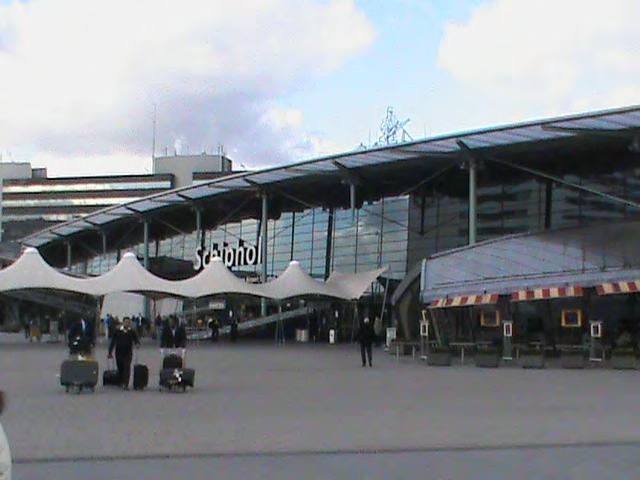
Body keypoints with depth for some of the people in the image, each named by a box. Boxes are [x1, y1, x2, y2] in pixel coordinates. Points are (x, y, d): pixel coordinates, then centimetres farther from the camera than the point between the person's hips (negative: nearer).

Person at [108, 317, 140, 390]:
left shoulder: (132, 332, 3)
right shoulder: (117, 331, 2)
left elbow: (136, 339, 3)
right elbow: (113, 342, 5)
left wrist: (137, 343, -22)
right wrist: (110, 352, 3)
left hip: (128, 353, -1)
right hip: (119, 353, 1)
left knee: (127, 368, -11)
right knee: (120, 368, 7)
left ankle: (126, 384, -10)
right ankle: (121, 382, 29)